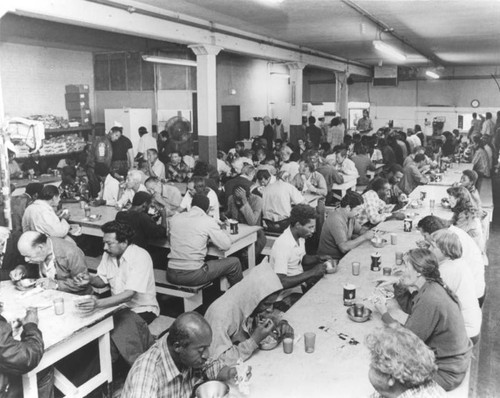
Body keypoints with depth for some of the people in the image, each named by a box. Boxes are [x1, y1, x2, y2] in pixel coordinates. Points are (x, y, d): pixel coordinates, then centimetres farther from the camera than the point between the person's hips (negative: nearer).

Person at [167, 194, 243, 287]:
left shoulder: (175, 218, 7)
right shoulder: (208, 221, -8)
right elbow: (226, 245, -5)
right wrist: (222, 231, 14)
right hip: (193, 276, -6)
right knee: (234, 262, 11)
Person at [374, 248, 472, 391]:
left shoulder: (430, 300, -31)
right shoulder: (431, 287, -3)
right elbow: (409, 307, 14)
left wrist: (384, 313, -12)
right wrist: (398, 285, -2)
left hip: (445, 372, -8)